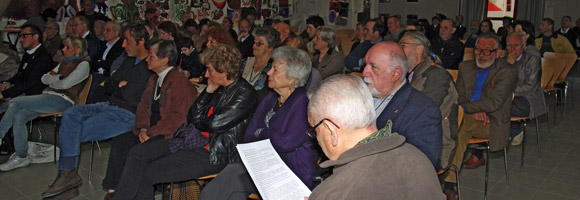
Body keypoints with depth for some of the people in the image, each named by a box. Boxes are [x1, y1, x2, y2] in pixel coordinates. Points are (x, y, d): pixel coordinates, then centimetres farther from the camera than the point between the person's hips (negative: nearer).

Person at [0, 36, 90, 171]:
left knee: (16, 102, -19)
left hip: (61, 100, -8)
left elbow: (65, 84, -12)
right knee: (18, 117, -14)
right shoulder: (65, 63, 26)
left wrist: (52, 80, 6)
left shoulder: (83, 64, -2)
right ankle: (21, 157, -9)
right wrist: (57, 78, 2)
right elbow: (44, 78, 21)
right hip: (49, 96, 8)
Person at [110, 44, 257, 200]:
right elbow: (192, 117, 9)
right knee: (137, 153, -3)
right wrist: (208, 91, -1)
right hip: (189, 140, 9)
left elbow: (215, 124, -18)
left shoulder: (244, 93, -14)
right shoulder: (218, 88, 12)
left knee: (146, 175, -13)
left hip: (212, 153, -9)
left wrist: (198, 122, 3)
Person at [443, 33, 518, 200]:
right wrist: (475, 110, -14)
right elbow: (459, 97, 7)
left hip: (493, 122, -5)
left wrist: (464, 108, -21)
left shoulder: (508, 72, -4)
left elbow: (494, 102, -15)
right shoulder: (465, 67, 13)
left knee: (458, 124, -32)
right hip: (468, 118, 6)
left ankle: (449, 182, -26)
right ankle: (449, 185, -20)